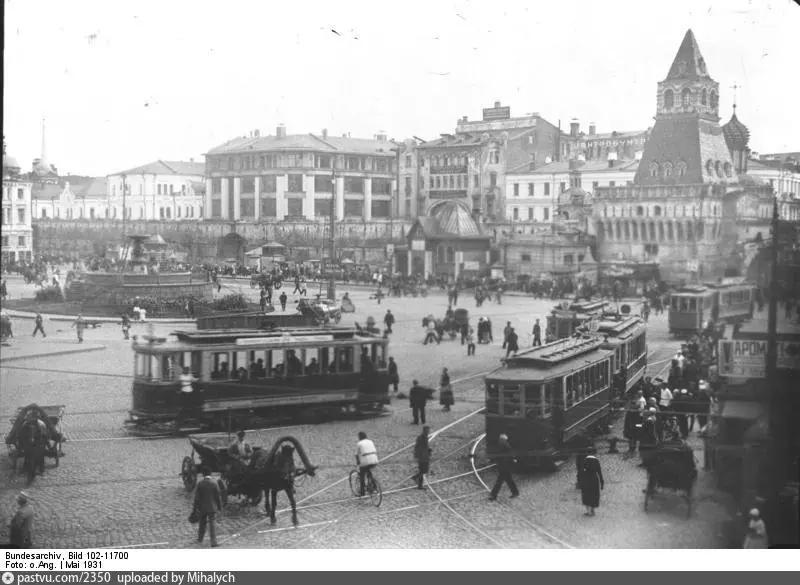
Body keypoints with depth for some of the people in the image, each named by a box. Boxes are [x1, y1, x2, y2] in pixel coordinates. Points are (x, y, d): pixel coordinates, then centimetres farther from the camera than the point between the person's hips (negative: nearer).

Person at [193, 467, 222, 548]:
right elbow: (218, 496, -7)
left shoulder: (200, 483, -8)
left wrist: (196, 507, 3)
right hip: (212, 507, -2)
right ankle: (213, 542, -5)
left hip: (202, 507, 2)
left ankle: (200, 538, 33)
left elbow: (197, 496, -4)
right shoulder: (214, 483, -12)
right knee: (212, 524, 0)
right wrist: (220, 506, 3)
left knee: (202, 523, 20)